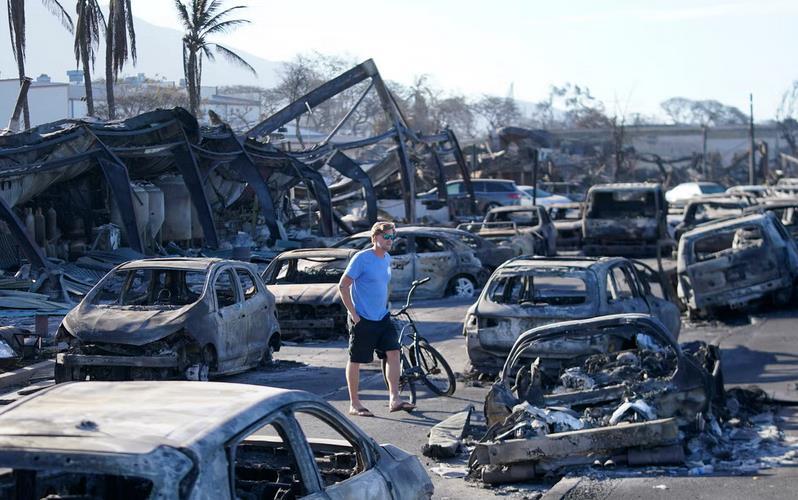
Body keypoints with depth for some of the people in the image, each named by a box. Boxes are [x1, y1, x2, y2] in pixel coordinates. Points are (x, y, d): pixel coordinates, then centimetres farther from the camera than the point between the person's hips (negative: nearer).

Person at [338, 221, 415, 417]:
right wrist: (353, 313, -15)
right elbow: (343, 286, -13)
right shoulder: (362, 258, -14)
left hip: (382, 318, 7)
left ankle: (394, 399, -2)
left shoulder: (387, 259, 9)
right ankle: (354, 404, 10)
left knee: (393, 352, -4)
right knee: (355, 360, 2)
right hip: (362, 319, -7)